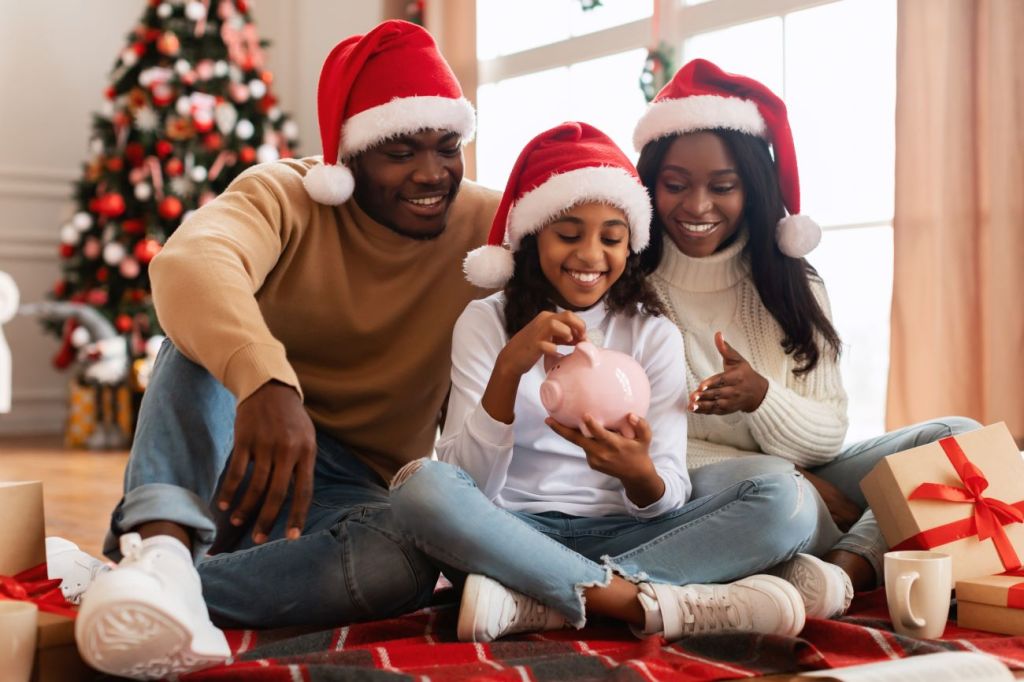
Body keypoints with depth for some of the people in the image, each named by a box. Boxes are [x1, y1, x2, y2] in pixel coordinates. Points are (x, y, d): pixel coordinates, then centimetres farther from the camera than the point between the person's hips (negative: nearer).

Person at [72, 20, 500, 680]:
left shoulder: (487, 226, -6)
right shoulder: (286, 197, -14)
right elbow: (189, 261, -36)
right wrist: (267, 381, -55)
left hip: (355, 492, 0)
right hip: (226, 453, 0)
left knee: (405, 556, -34)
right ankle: (161, 545, -46)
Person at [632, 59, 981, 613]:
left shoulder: (793, 286, 8)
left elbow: (829, 435, 3)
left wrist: (761, 396, -22)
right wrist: (805, 484, -15)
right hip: (690, 487, -5)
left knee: (957, 436, -12)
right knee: (763, 477, -37)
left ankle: (846, 568, -31)